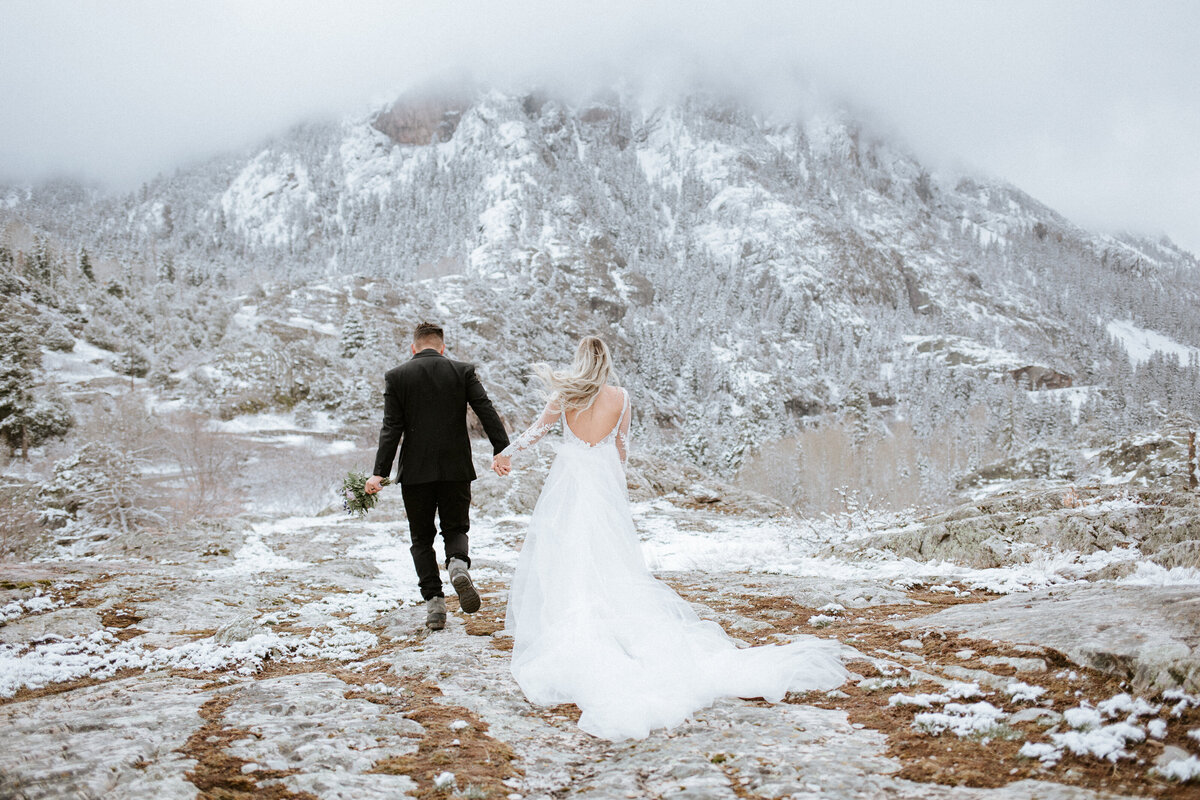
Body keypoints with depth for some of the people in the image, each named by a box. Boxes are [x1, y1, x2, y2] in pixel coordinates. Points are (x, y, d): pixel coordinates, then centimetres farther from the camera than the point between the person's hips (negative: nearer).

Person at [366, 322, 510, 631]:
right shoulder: (463, 371, 3)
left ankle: (434, 603, 2)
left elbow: (391, 428, -6)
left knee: (422, 538, 11)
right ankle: (458, 563, -19)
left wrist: (380, 473, -7)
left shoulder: (396, 377, 0)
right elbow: (487, 411, -5)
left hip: (416, 471, -1)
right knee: (456, 529, 14)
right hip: (456, 467, 1)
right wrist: (503, 451, -5)